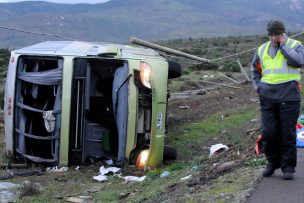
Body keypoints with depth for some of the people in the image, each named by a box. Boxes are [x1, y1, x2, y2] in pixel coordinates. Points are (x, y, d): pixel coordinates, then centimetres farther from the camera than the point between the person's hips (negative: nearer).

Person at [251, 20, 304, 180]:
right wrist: (257, 87, 14)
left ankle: (288, 167, 9)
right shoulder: (262, 49, 15)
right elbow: (255, 70, 28)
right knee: (268, 132, 2)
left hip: (288, 96, -3)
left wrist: (284, 45, -10)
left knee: (288, 133, -1)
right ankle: (273, 163, 20)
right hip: (267, 97, 4)